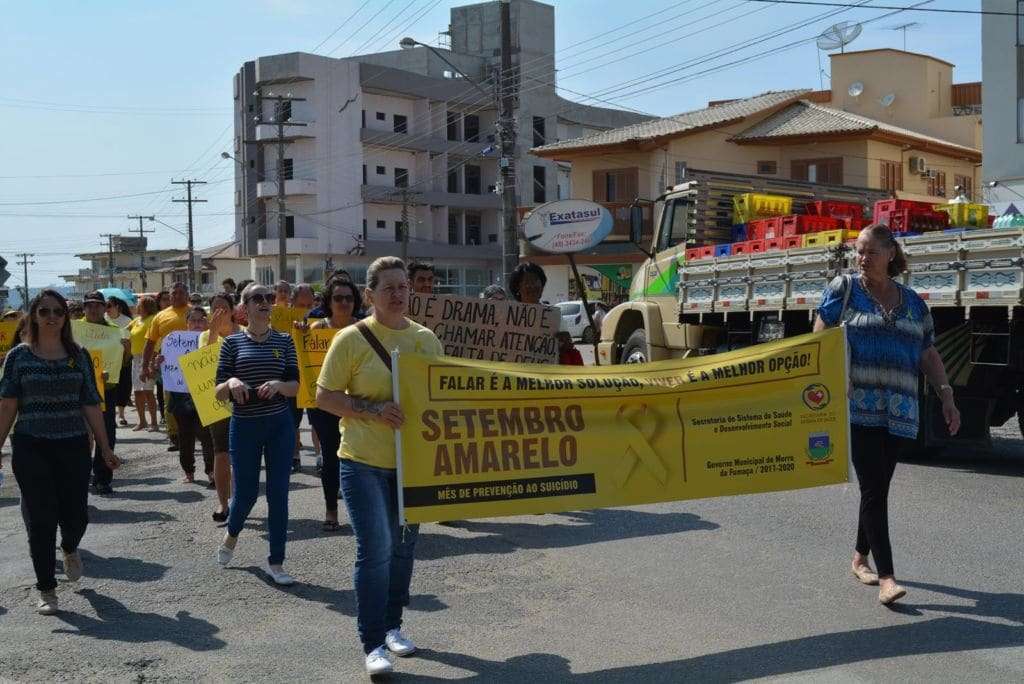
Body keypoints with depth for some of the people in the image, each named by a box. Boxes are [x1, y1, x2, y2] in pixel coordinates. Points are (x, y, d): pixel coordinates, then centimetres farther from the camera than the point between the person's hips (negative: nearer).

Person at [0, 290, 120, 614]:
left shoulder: (79, 356, 5)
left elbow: (91, 405, 6)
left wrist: (105, 448, 6)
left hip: (73, 448, 1)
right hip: (31, 449, -1)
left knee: (76, 516, 1)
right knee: (41, 520, -1)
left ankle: (69, 549, 39)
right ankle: (46, 590, 14)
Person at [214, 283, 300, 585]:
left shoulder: (284, 341, 4)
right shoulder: (232, 342, 0)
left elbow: (295, 386, 2)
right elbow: (219, 392, -2)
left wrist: (279, 384, -20)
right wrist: (231, 382, -24)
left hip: (280, 425, 1)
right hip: (244, 426, -1)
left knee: (278, 493, 1)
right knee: (245, 492, 6)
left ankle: (276, 562, 13)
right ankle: (232, 533, 40)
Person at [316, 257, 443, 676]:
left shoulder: (426, 338, 6)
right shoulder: (352, 338, -7)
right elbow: (324, 396, -7)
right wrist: (374, 410, -20)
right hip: (365, 463, -5)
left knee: (403, 547, 15)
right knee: (375, 549, -9)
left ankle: (392, 626, 32)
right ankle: (373, 645, 1)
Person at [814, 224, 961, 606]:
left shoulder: (913, 303, 14)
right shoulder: (844, 289, 3)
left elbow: (928, 355, 16)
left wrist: (946, 396, 5)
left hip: (899, 413, 4)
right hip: (857, 407, -4)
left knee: (879, 488, 11)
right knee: (873, 489, -11)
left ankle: (860, 557, 30)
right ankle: (886, 577, -12)